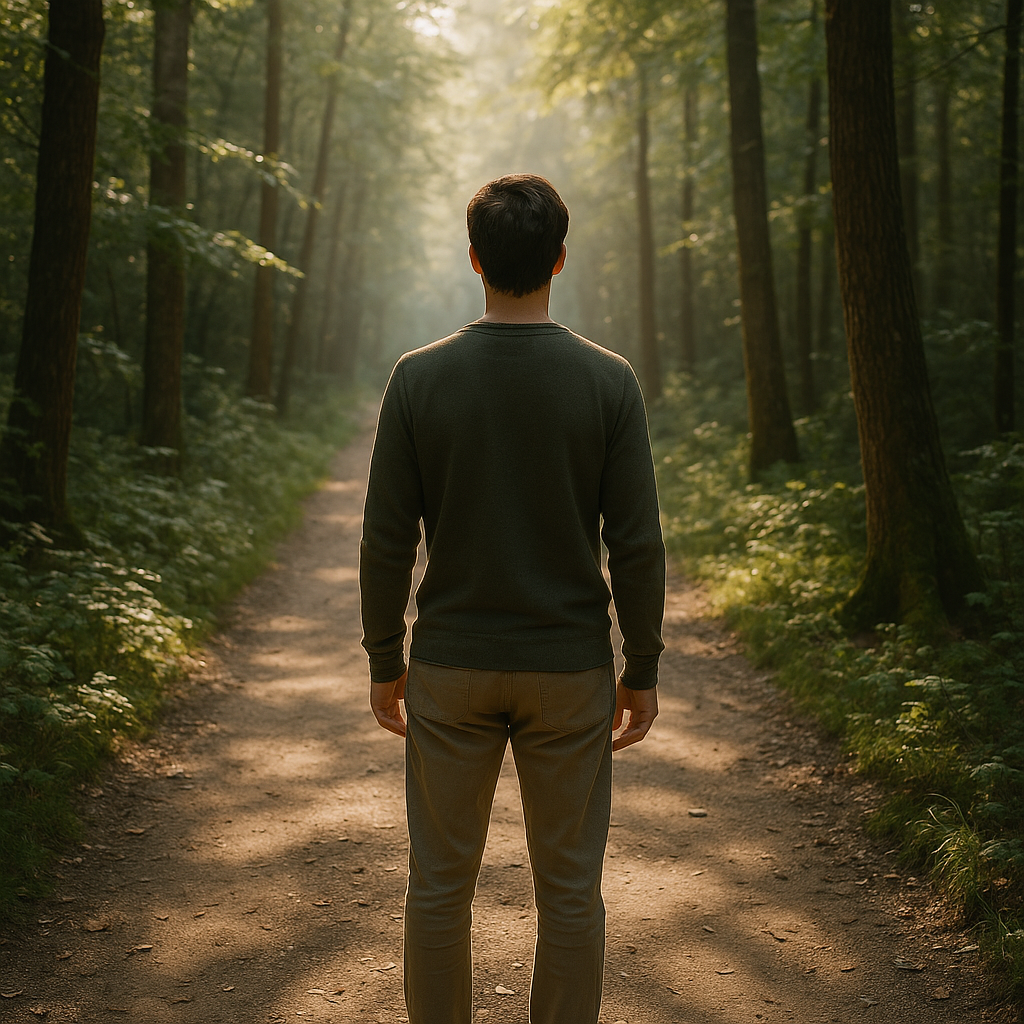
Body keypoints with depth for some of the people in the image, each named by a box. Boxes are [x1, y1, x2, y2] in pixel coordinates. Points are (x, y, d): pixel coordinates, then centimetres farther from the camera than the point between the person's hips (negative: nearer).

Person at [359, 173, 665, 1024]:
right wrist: (642, 670, 3)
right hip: (568, 669, 0)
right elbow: (637, 545, -7)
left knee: (440, 884, 12)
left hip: (451, 667, 1)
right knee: (569, 889, 10)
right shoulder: (607, 381, -7)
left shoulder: (420, 378, -6)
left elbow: (387, 540, -4)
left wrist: (385, 660, 7)